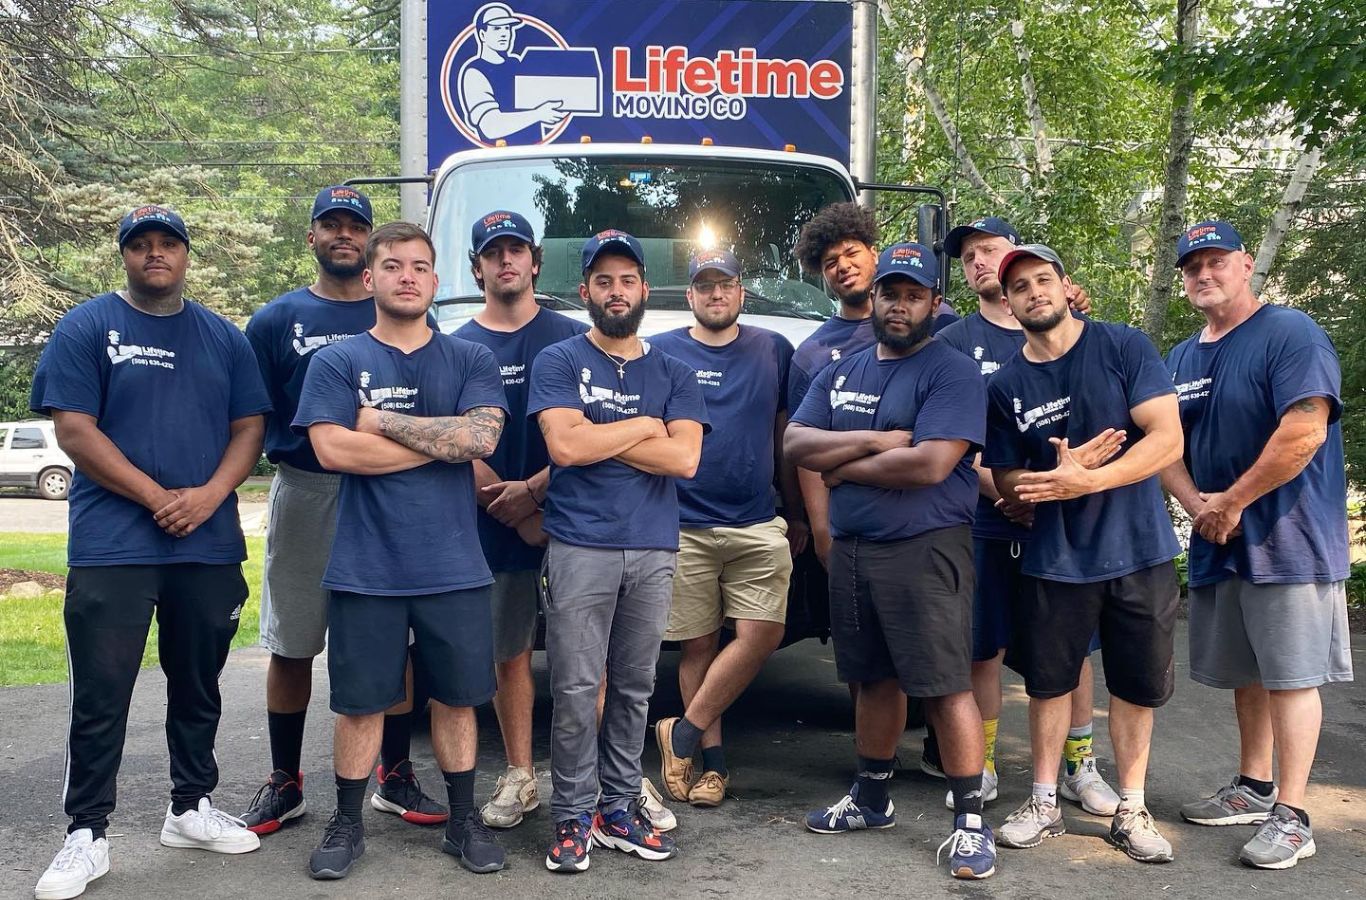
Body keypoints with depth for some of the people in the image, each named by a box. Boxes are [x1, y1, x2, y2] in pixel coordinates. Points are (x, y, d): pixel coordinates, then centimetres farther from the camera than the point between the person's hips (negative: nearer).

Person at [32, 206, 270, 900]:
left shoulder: (224, 338, 12)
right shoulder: (87, 327, 1)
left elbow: (249, 429, 8)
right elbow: (74, 431, -7)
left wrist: (207, 496, -10)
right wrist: (156, 497, -14)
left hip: (210, 547, 4)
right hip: (112, 548, -3)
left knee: (198, 687, 13)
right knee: (100, 698, -1)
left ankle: (192, 809, 27)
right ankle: (86, 835, 9)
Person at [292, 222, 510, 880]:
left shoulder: (470, 361, 6)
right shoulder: (337, 362, 3)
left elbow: (482, 436, -11)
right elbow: (333, 449, -13)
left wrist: (383, 420, -10)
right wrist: (444, 442, -11)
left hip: (454, 567, 1)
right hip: (366, 570, -1)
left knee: (456, 696, 11)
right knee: (361, 701, 8)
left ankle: (463, 820, 25)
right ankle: (347, 824, 25)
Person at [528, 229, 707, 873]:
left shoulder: (673, 374, 12)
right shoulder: (558, 362, 5)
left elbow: (684, 459, -4)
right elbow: (565, 444, -12)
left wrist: (596, 438, -7)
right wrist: (643, 427, -2)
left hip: (654, 551, 3)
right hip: (579, 548, -3)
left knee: (634, 687, 8)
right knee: (576, 688, -3)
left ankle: (619, 808, 19)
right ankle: (573, 817, 8)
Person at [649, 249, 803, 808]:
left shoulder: (773, 351, 10)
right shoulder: (659, 353, 5)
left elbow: (785, 436, 14)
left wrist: (797, 513, 14)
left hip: (758, 525, 1)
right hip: (683, 526, -1)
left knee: (762, 633, -10)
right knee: (697, 645, 3)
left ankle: (683, 734, 4)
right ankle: (713, 759, 15)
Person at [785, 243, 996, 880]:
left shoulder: (952, 373, -8)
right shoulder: (841, 372, 13)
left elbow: (930, 464, -21)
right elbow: (795, 444, 1)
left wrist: (843, 466, -8)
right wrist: (873, 440, -13)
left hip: (925, 551, -6)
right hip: (851, 548, 6)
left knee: (944, 685, -5)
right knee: (874, 680, 17)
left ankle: (970, 821, 5)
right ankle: (871, 798, 31)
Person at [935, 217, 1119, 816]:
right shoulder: (954, 341, 5)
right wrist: (1004, 492, -15)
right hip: (987, 522, -1)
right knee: (984, 648, 4)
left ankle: (1078, 766, 21)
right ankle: (981, 767, 17)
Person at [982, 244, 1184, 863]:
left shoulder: (1125, 347, -6)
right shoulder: (1005, 386, 1)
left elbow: (1167, 439, -13)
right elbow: (1005, 480, 4)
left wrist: (1086, 481, -24)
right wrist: (1060, 470, -17)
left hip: (1140, 551, -1)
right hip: (1056, 557, 2)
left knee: (1137, 683, 8)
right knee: (1047, 678, 9)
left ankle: (1131, 810, 23)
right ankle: (1045, 802, 24)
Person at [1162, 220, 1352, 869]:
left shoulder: (1290, 333, -11)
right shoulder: (1181, 358, 12)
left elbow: (1305, 432, -22)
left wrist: (1232, 502, -16)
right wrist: (1197, 506, -8)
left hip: (1286, 540, -7)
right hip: (1217, 544, 7)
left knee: (1290, 675, -2)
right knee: (1246, 672, 16)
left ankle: (1291, 817, 5)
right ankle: (1253, 789, 29)